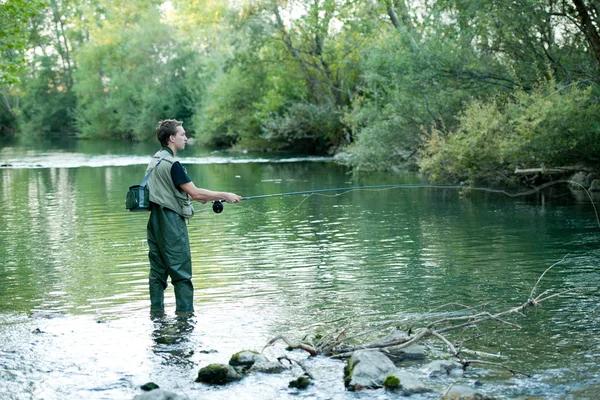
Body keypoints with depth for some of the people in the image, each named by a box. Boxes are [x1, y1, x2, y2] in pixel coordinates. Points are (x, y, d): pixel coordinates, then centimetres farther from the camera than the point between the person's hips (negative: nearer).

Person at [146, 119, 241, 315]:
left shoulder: (154, 160, 13)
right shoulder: (171, 163, -16)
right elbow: (194, 192, -18)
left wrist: (197, 197, 20)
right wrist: (224, 196, -10)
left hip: (155, 220, 9)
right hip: (171, 221, -9)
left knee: (158, 269, 11)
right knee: (181, 271, -5)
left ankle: (156, 310, 15)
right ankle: (185, 312, -4)